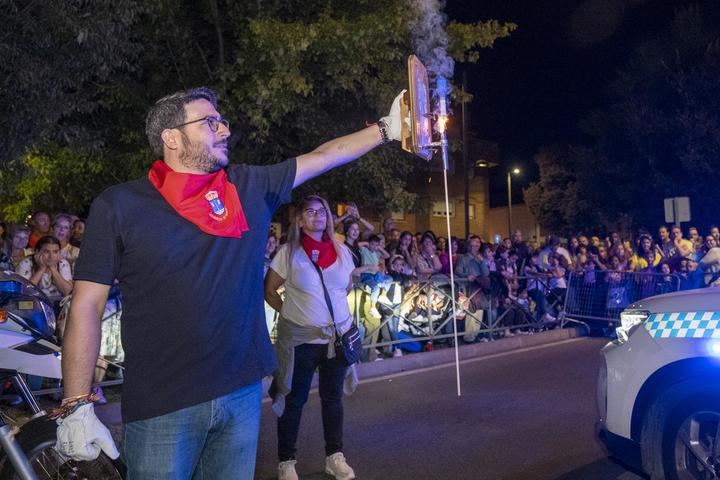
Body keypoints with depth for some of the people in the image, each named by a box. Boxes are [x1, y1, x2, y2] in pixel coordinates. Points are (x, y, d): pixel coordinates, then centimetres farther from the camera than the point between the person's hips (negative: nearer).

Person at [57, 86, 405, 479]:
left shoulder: (252, 188, 4)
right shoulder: (118, 206, -7)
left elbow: (324, 156, 12)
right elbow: (86, 305, -7)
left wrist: (387, 128, 8)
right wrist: (76, 406, -12)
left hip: (242, 392, 4)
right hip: (162, 406, -4)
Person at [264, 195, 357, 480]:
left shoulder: (342, 251, 4)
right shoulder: (288, 252, -6)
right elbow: (269, 290, -2)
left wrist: (333, 305, 10)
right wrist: (289, 312, -3)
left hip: (338, 334, 4)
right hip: (301, 337, -3)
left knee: (333, 397, 12)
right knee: (294, 400, 6)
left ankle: (334, 456, 25)